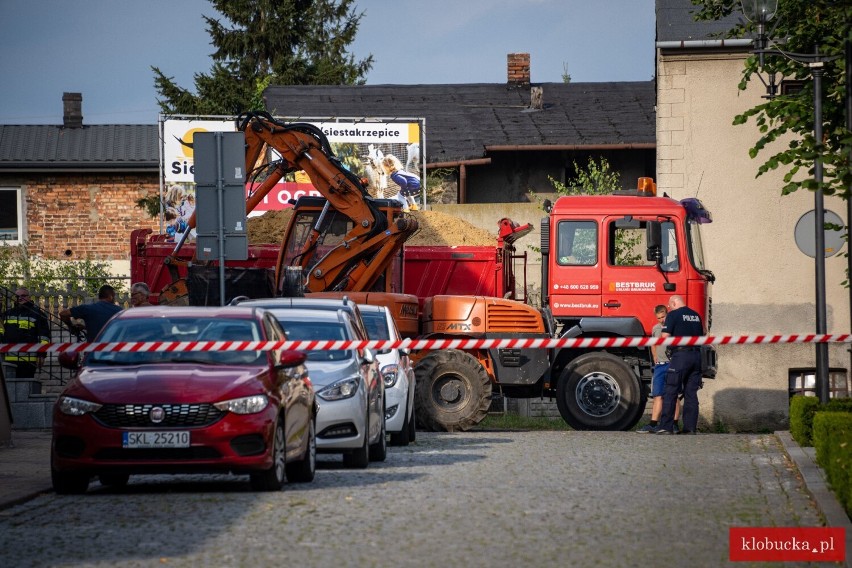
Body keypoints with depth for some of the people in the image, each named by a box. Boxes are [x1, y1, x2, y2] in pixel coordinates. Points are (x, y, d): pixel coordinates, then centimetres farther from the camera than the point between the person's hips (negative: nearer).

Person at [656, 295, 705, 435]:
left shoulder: (673, 315, -4)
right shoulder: (696, 315, 16)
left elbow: (665, 336, -10)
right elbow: (701, 335, 22)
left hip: (680, 356, -6)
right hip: (696, 355, 6)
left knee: (670, 392, -3)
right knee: (691, 393, 8)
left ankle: (666, 427, -7)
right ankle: (690, 427, 5)